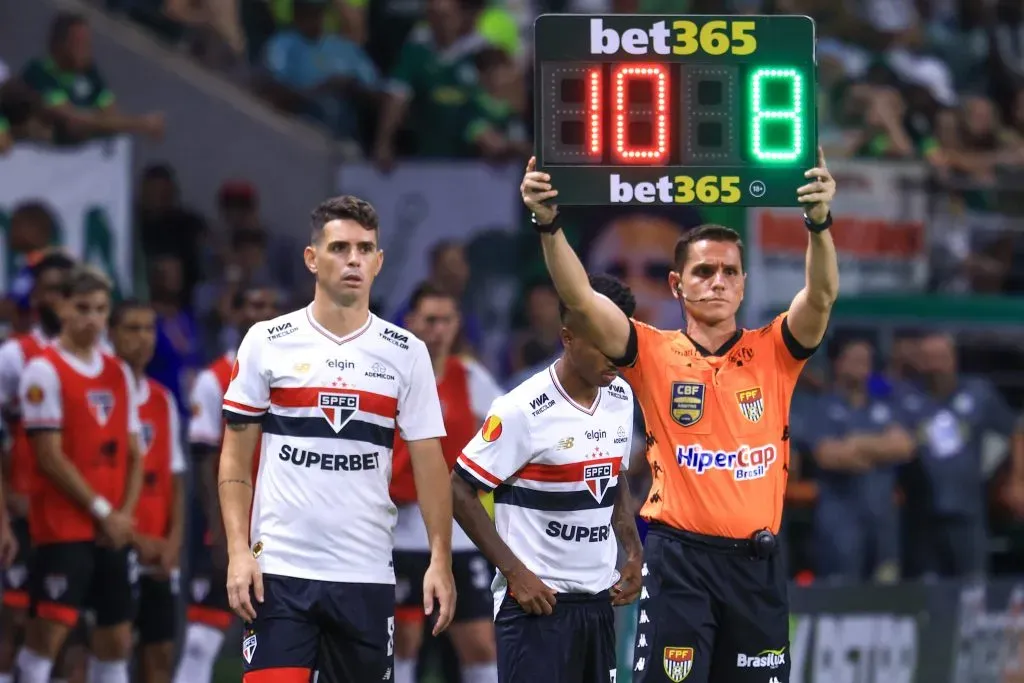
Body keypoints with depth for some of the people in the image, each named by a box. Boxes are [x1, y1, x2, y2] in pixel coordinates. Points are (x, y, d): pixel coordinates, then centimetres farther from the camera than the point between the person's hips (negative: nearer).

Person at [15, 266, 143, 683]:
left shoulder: (119, 374, 14)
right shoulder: (45, 370, -7)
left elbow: (133, 455, 15)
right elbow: (50, 457, -12)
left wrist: (125, 514, 0)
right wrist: (101, 510, -12)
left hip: (113, 533, 7)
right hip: (62, 527, -7)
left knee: (116, 638, 6)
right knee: (49, 630, -11)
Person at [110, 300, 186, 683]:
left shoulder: (163, 400, 13)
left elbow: (175, 479, 15)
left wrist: (174, 540, 1)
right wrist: (134, 539, -13)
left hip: (160, 555, 6)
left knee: (160, 651, 5)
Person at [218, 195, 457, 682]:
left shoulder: (406, 353, 6)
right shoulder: (267, 342, 3)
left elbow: (428, 462, 6)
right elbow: (235, 456, 5)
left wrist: (440, 558, -3)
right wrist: (238, 550, -6)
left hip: (367, 574, 2)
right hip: (280, 569, -2)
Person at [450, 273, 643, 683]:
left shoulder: (620, 398, 6)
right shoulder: (523, 411, -16)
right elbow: (461, 492, -11)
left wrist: (632, 553, 9)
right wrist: (514, 571, -15)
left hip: (599, 598, 7)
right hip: (536, 597, -7)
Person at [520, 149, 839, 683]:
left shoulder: (773, 353, 6)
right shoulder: (654, 355, 3)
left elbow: (821, 296, -10)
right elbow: (580, 299, -8)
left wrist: (818, 223, -27)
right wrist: (548, 224, -22)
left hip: (757, 561, 2)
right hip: (679, 558, -2)